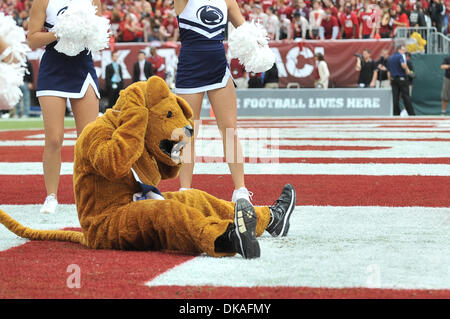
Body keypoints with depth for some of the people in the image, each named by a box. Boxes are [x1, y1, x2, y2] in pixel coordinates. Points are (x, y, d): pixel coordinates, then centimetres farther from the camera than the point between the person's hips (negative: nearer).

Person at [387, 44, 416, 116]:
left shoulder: (390, 58, 16)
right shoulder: (401, 56, -6)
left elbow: (389, 71, 18)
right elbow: (403, 65, -26)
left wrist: (390, 81, 22)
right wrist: (407, 69, -8)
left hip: (393, 79, 6)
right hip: (402, 78, -6)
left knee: (395, 97, 3)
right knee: (406, 96, -4)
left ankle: (396, 114, 1)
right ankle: (411, 113, -3)